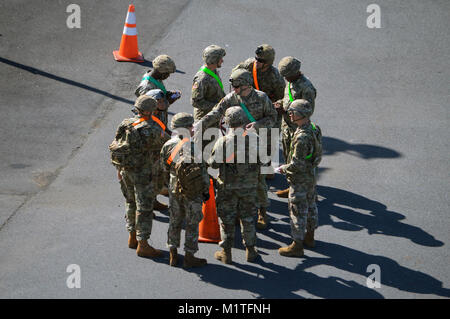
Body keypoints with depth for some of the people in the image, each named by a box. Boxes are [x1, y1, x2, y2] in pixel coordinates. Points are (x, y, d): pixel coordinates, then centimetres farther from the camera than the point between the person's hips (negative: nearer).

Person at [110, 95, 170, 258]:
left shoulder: (125, 124, 0)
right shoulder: (153, 130, -20)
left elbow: (115, 146, 7)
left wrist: (119, 169, 17)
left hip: (125, 170, 7)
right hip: (142, 173, -7)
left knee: (132, 203, 22)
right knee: (144, 208, 0)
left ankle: (132, 238, 33)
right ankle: (142, 245, 1)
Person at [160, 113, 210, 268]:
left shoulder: (168, 145, -2)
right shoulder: (194, 146, -18)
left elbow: (165, 169, 6)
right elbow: (202, 171, -15)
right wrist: (206, 190, -4)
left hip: (174, 188, 5)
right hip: (193, 190, -5)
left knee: (175, 221, 16)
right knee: (192, 223, 6)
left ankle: (173, 255, 21)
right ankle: (189, 256, 10)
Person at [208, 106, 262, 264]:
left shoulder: (223, 141, -18)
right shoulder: (254, 138, -12)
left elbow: (214, 163, -11)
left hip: (228, 186, -2)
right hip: (249, 186, 2)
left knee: (226, 219, 11)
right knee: (248, 218, 16)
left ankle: (226, 252, 16)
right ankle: (250, 251, 24)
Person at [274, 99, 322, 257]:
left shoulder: (302, 137, -31)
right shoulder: (314, 128, -2)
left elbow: (297, 164, -30)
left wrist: (284, 169, -11)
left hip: (300, 180, -10)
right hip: (311, 174, 10)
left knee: (297, 210, 1)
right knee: (310, 206, 22)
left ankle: (297, 245, 9)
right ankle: (309, 237, 38)